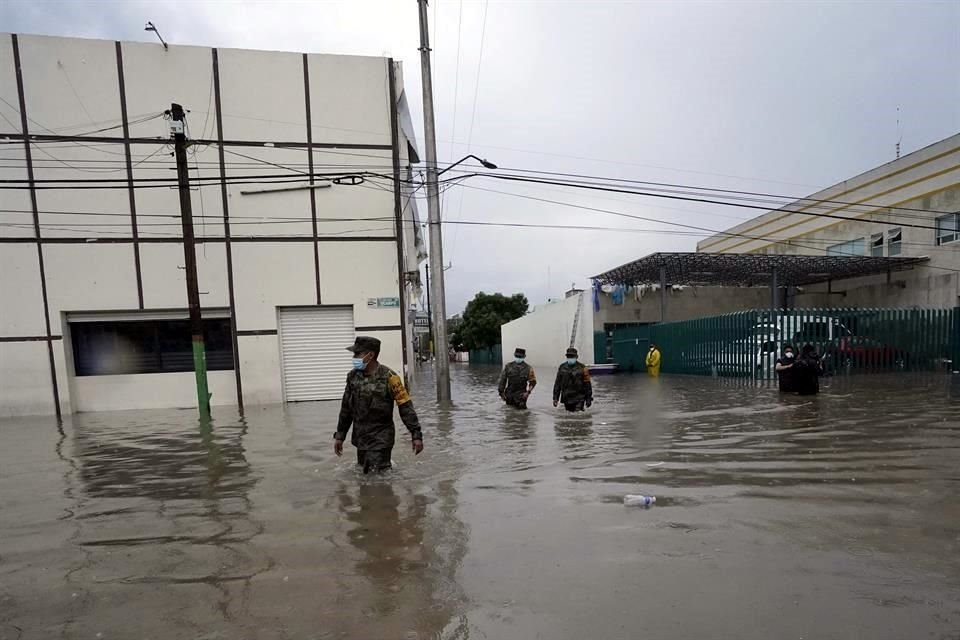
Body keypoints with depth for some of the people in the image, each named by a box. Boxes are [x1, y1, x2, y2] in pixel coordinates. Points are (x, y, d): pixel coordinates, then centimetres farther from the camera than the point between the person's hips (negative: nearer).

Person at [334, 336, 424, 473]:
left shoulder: (388, 377, -17)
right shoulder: (353, 376, 0)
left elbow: (405, 406, -15)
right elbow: (346, 407, 11)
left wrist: (416, 435, -17)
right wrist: (340, 435, 13)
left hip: (381, 439, -6)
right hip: (360, 438, 6)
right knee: (362, 473, 17)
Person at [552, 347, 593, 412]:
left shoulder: (582, 368, -5)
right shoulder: (562, 368, 4)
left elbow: (587, 384, -4)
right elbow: (557, 383, 7)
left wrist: (588, 398, -4)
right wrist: (555, 398, 4)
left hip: (579, 399, -4)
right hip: (566, 399, 4)